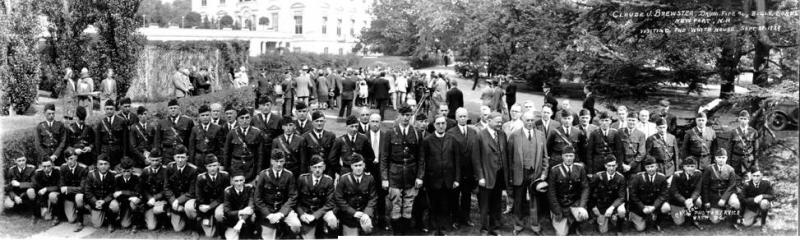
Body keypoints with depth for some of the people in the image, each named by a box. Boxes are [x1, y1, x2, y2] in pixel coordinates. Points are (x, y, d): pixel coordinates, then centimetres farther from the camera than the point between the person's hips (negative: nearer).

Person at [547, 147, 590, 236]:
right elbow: (551, 192, -9)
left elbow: (585, 188, -2)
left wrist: (582, 206, -17)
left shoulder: (580, 169, -2)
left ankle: (576, 227, 5)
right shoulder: (554, 170, -10)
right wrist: (557, 212, -12)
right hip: (560, 205, -2)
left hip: (575, 203, 2)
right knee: (561, 234, -11)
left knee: (583, 215, -31)